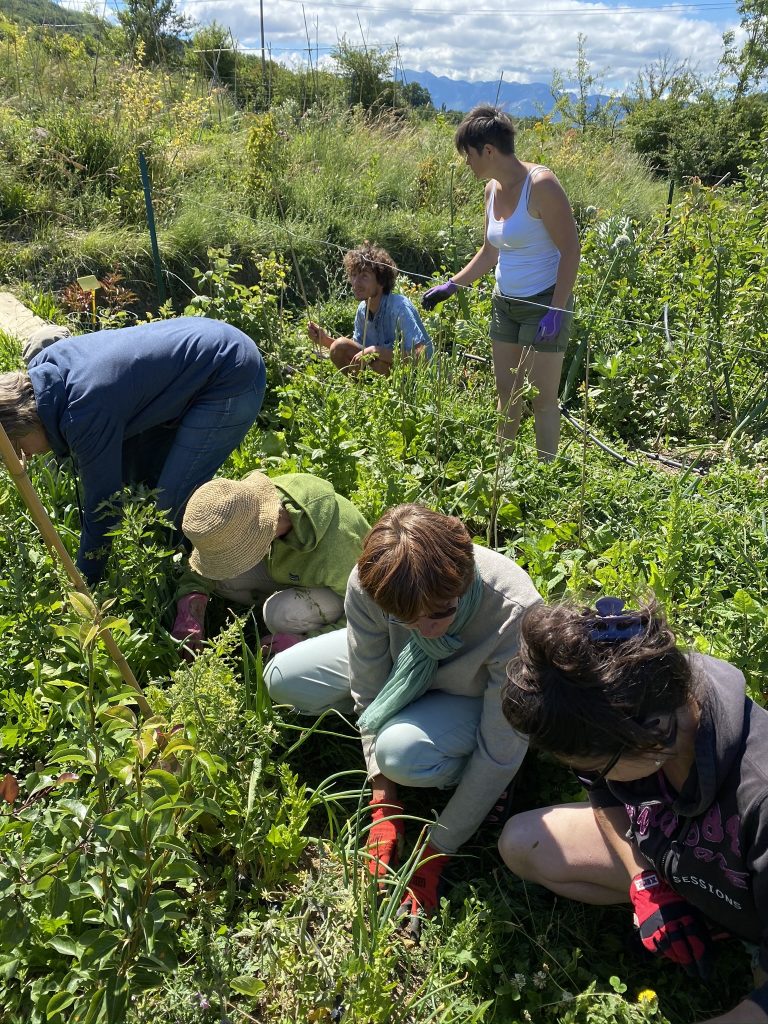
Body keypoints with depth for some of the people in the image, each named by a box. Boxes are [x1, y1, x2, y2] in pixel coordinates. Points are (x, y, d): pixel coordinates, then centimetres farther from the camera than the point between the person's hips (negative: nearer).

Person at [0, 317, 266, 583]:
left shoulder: (88, 413, -29)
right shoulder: (43, 365, -2)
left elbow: (102, 504, -18)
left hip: (232, 380, -10)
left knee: (175, 499, -11)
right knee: (138, 476, 12)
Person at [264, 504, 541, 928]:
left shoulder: (515, 616, -41)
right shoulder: (369, 585, -32)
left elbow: (500, 755, -30)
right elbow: (368, 691, -17)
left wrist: (435, 854, -23)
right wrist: (385, 806, -17)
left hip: (479, 697, -4)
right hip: (400, 666, 5)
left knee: (402, 752, -35)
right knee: (282, 679, -6)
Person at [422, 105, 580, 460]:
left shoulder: (540, 184, -18)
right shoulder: (492, 189, 6)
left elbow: (570, 250, -18)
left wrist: (557, 310, -23)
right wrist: (451, 286, 15)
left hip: (544, 305, -8)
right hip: (504, 302, 8)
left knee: (542, 399, 0)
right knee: (506, 393, 14)